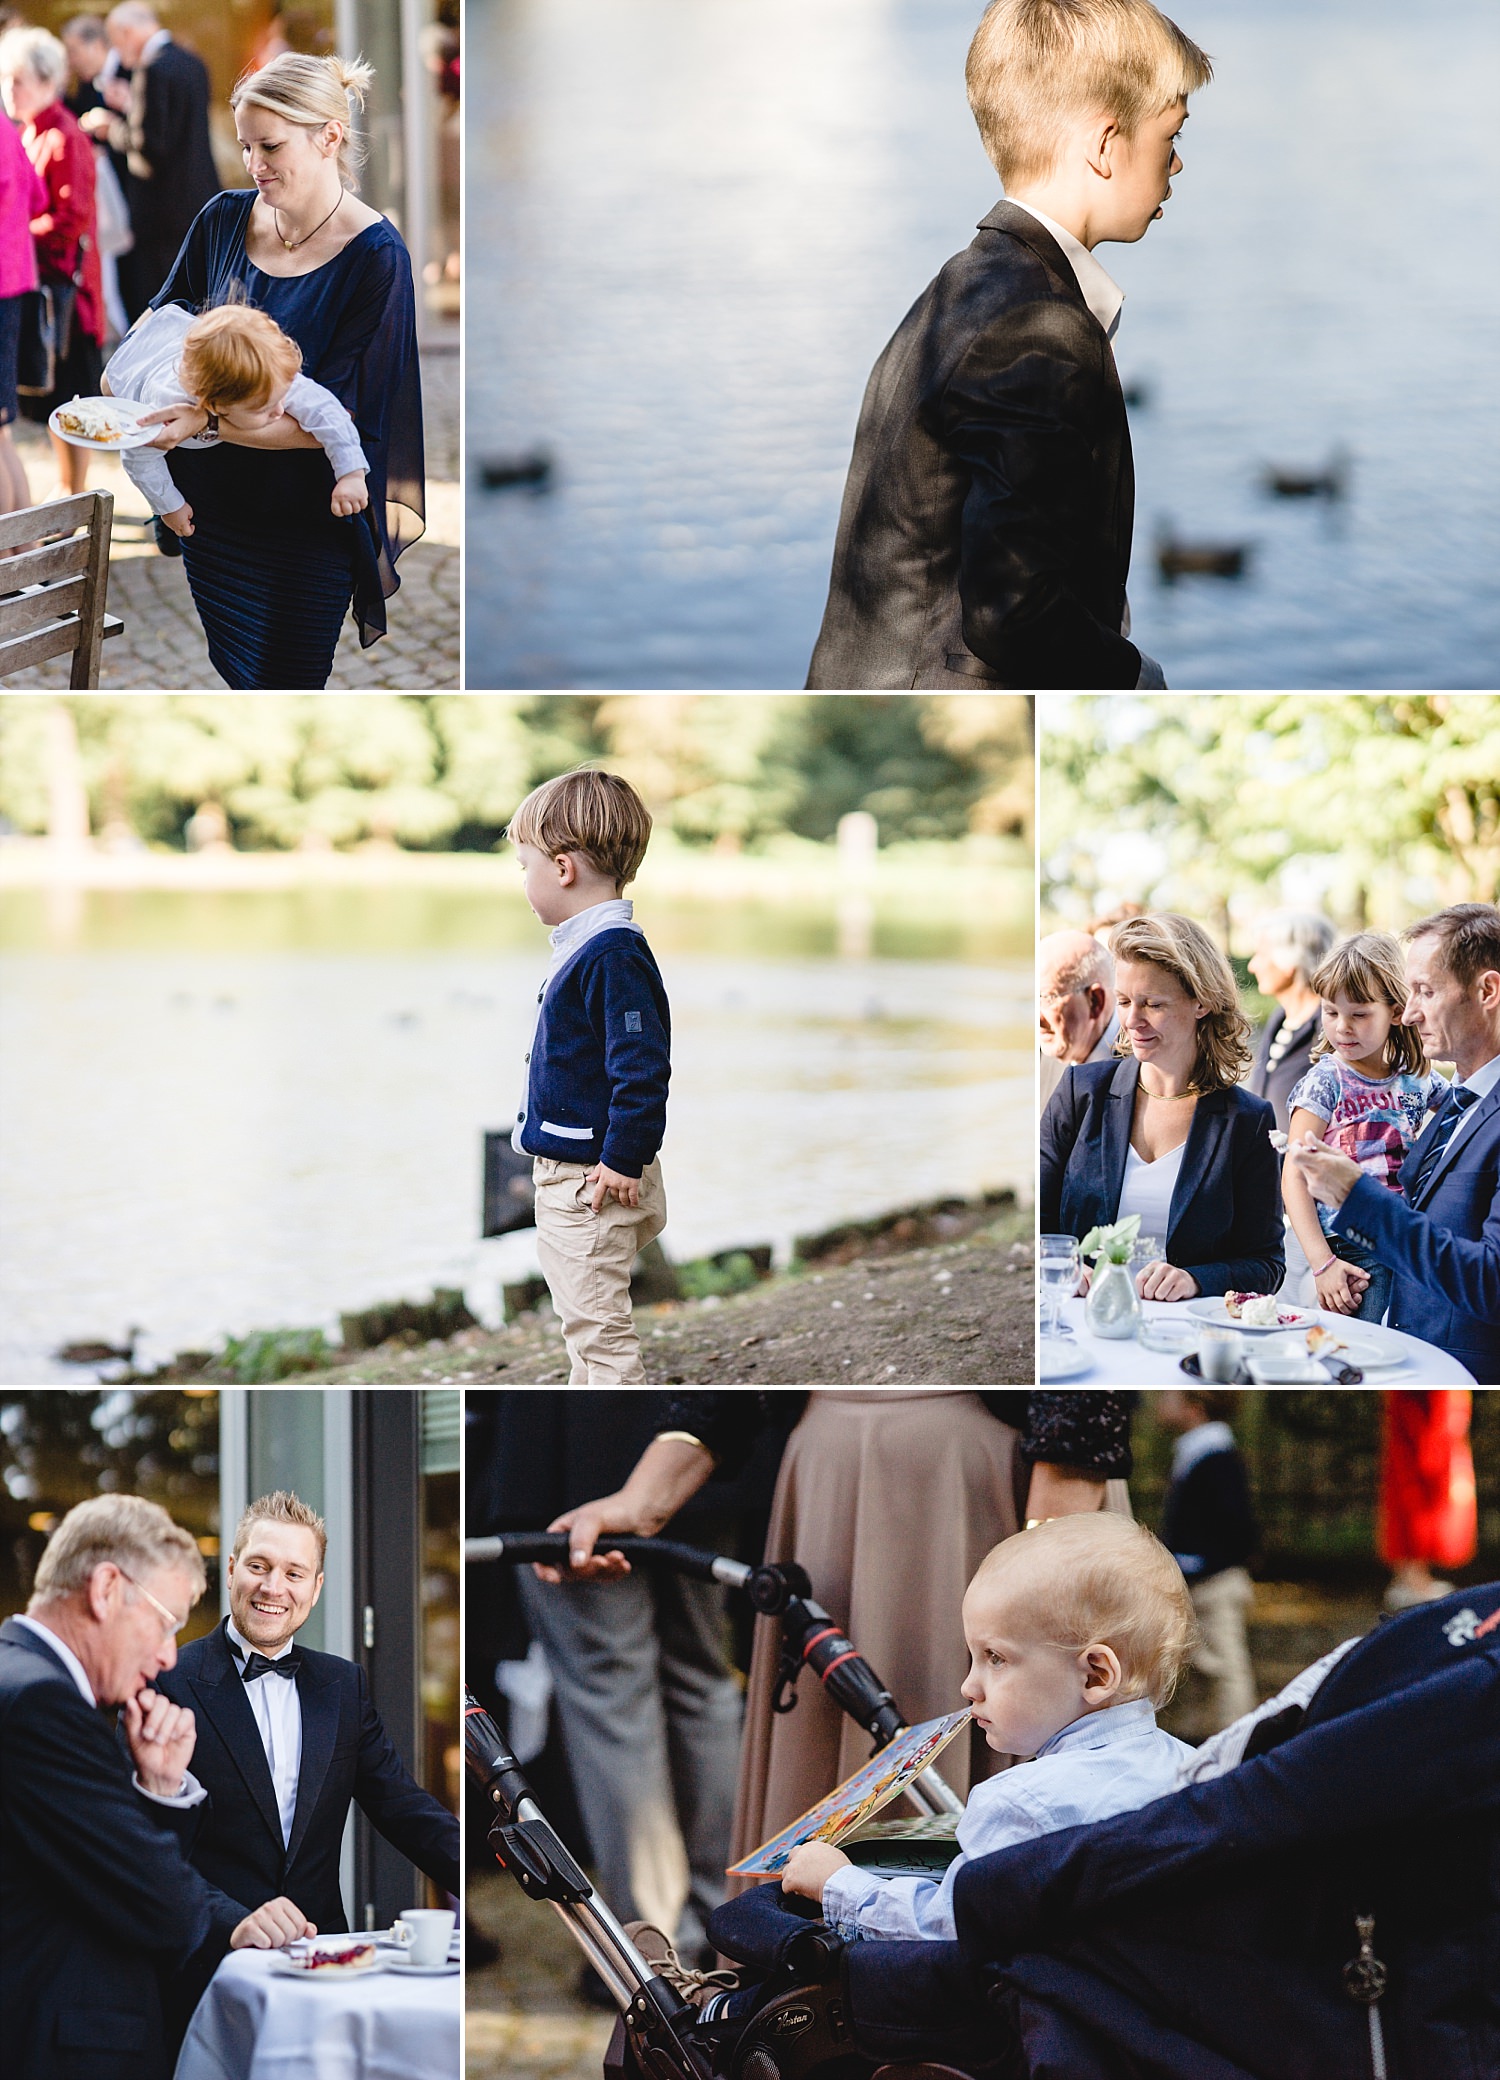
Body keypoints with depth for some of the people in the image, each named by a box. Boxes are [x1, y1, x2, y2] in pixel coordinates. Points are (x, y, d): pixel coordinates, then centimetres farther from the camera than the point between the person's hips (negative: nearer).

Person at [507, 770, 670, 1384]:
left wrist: (624, 1160, -23)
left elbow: (643, 1068, -26)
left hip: (593, 1180, -11)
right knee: (585, 1326, 21)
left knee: (599, 1330, -6)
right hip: (567, 1174, 11)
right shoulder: (587, 947, 11)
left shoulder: (614, 957, -21)